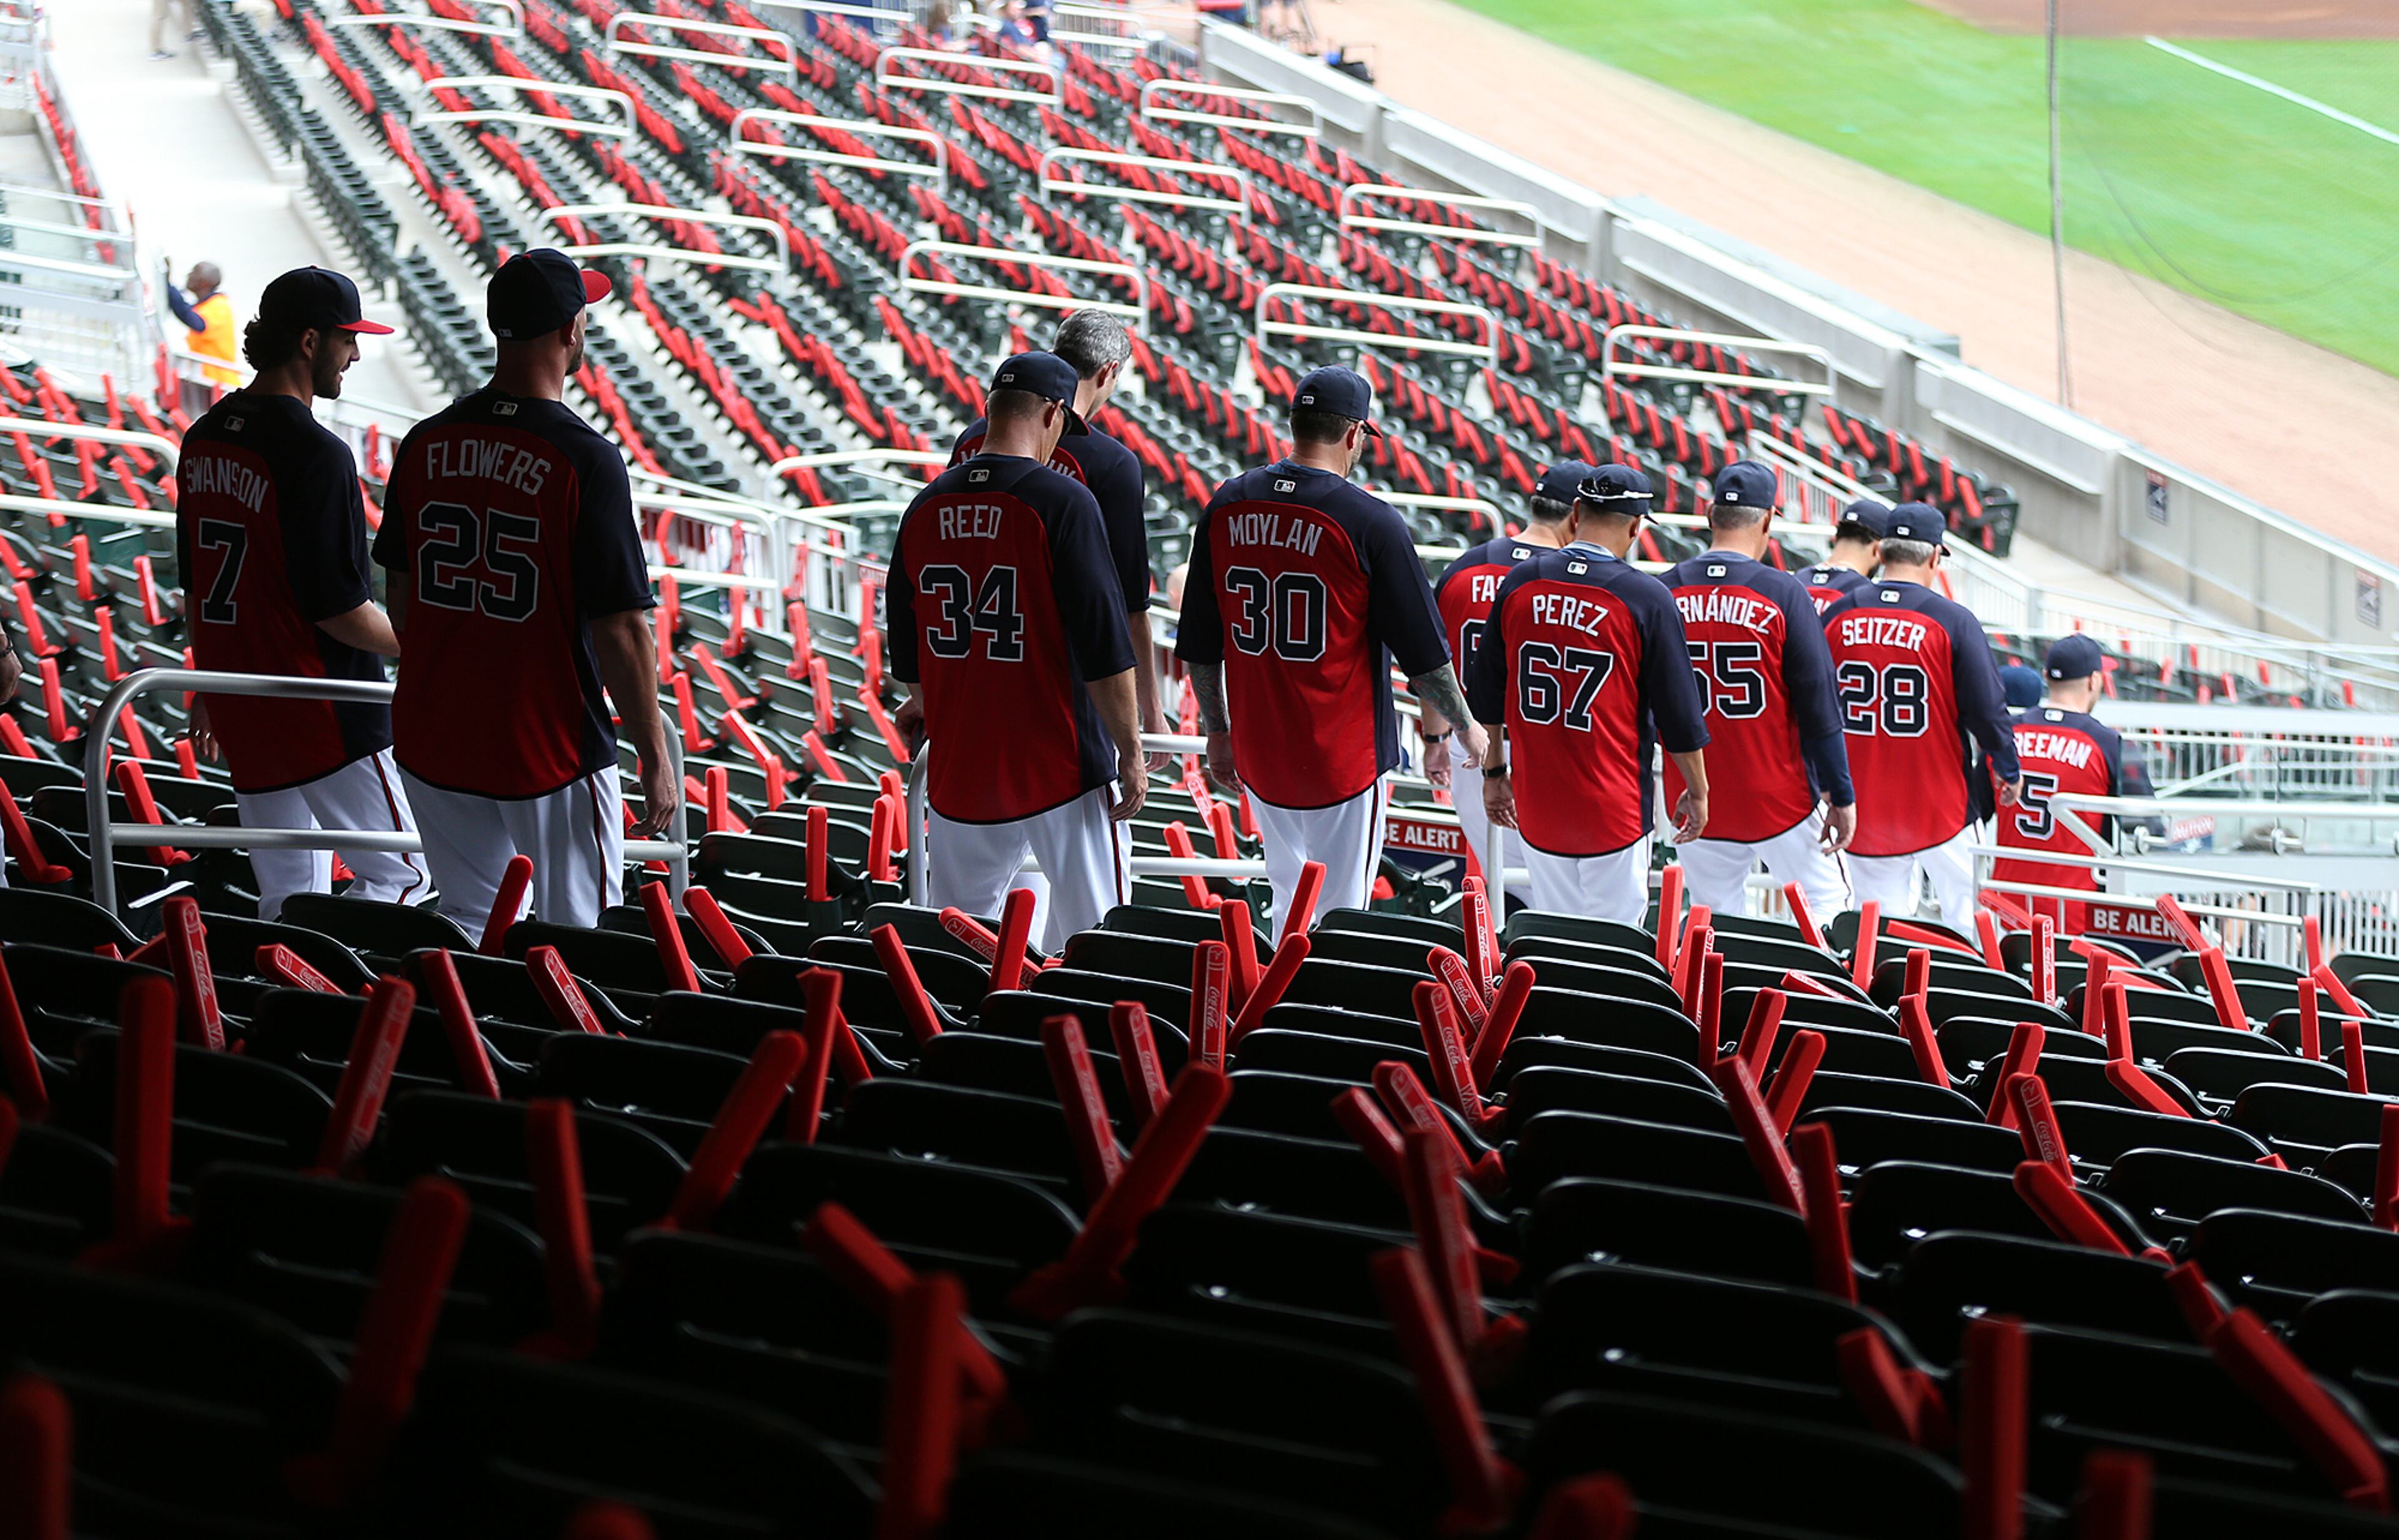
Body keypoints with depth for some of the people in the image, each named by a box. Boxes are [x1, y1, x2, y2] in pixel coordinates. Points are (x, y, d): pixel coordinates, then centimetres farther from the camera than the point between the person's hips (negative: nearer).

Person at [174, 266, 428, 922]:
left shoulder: (204, 438, 9)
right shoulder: (315, 454, -18)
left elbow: (195, 585, 16)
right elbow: (338, 608, -19)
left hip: (241, 712, 8)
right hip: (324, 717, -8)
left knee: (286, 901, 13)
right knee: (404, 876, -1)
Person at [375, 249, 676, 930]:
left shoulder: (425, 442, 1)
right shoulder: (585, 459, -17)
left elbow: (401, 599, 11)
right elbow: (619, 628, -17)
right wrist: (655, 756, -7)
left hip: (433, 743, 6)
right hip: (549, 748, -6)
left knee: (471, 925, 19)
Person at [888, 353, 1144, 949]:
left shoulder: (926, 507, 5)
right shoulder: (1062, 501, -12)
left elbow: (907, 652, 16)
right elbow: (1104, 645, -15)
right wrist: (1130, 750, -8)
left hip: (958, 765, 5)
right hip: (1059, 760, -5)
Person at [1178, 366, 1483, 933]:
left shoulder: (1225, 508, 1)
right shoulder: (1372, 523, -14)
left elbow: (1198, 647, 8)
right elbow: (1423, 656, -8)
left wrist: (1217, 732, 20)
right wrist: (1466, 728, 8)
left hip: (1258, 757, 5)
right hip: (1344, 759, -5)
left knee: (1290, 902, 21)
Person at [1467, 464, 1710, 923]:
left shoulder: (1519, 583, 1)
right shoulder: (1646, 597, -11)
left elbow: (1488, 695, 10)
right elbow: (1678, 712, -6)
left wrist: (1494, 771, 22)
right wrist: (1697, 791, 7)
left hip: (1535, 804, 4)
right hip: (1613, 810, -4)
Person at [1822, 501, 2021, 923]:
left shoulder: (1837, 616, 0)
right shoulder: (1953, 621, -11)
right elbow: (1987, 709, -9)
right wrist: (2009, 770, 9)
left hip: (1863, 805, 3)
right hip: (1937, 805, -3)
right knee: (1963, 919, 10)